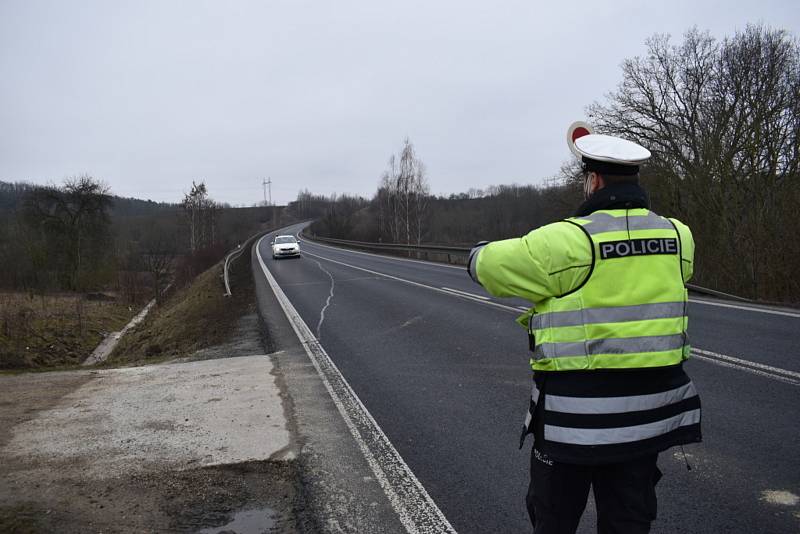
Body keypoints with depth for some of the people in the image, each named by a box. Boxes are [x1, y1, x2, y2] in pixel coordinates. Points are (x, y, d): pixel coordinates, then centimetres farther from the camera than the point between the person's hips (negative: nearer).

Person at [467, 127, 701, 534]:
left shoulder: (570, 241, -18)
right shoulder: (677, 236, 0)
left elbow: (487, 263, -8)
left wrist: (481, 255, 15)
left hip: (577, 416, -5)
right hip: (646, 415, 6)